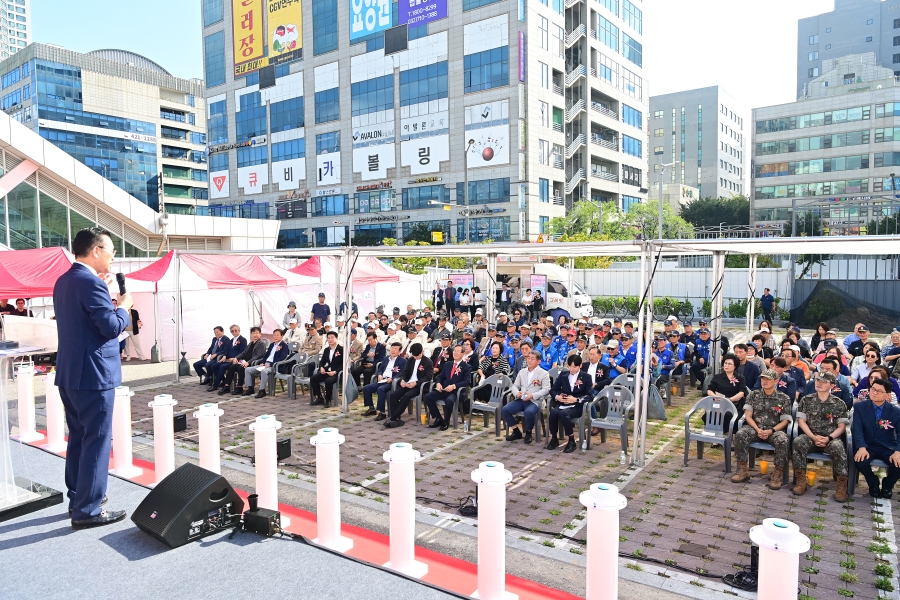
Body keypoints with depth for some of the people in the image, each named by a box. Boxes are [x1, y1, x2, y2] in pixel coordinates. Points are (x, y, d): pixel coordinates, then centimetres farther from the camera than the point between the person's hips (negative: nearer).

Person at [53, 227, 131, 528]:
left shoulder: (63, 281, 11)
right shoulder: (91, 282, -19)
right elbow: (112, 327, -23)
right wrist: (124, 306, -5)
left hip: (69, 374, 10)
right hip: (93, 375, -10)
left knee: (78, 438, 19)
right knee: (96, 441, -2)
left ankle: (77, 497, 30)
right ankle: (87, 510, 5)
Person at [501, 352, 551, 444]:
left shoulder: (544, 374, 2)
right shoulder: (522, 372, 18)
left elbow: (546, 389, -7)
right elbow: (515, 386, 16)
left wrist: (532, 395, -20)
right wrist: (516, 393, -9)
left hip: (534, 401, -5)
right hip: (520, 399, 5)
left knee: (529, 412, -38)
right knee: (505, 410, -18)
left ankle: (528, 433, -8)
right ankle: (516, 431, 1)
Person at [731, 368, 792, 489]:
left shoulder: (784, 398, 5)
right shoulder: (753, 395, 8)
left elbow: (785, 421, 2)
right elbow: (748, 416, 4)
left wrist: (771, 431, -14)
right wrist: (757, 430, -13)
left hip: (775, 430, -1)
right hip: (755, 427, 1)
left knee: (783, 441, -35)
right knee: (740, 435, -30)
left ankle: (777, 474, -19)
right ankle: (743, 470, -20)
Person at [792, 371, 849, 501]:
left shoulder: (839, 403, 7)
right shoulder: (806, 400, 8)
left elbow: (842, 426, 4)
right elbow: (801, 421, 3)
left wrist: (828, 438, -14)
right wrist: (813, 437, -12)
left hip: (831, 438, -1)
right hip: (811, 436, 1)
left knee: (838, 447, -36)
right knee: (798, 442, -33)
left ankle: (842, 486, -20)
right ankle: (801, 481, -21)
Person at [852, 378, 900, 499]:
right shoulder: (859, 406, -3)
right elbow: (857, 429, -11)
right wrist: (861, 448, -28)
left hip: (888, 448, 1)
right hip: (868, 446, -1)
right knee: (860, 461, -32)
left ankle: (887, 485, 10)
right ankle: (873, 483, 5)